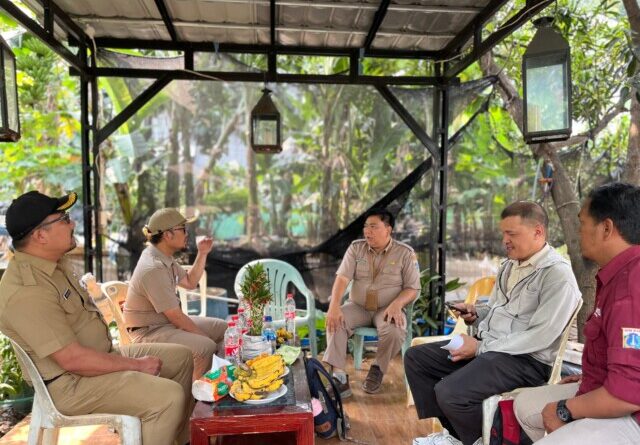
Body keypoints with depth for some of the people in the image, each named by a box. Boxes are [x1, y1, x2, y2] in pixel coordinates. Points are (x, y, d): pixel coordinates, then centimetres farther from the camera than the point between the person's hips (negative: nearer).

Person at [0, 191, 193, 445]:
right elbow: (72, 360, -27)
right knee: (168, 396, -25)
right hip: (71, 384, -10)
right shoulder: (27, 290, -26)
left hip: (100, 355, 10)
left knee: (180, 356, 11)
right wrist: (137, 364, -17)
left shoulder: (56, 263, 6)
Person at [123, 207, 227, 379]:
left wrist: (202, 254, 4)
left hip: (167, 321, 10)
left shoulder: (163, 256, 4)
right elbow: (175, 316, -23)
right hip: (148, 332, -10)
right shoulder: (153, 269, -26)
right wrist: (203, 335, -12)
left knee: (224, 329, 3)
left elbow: (190, 282, 16)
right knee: (206, 346, -28)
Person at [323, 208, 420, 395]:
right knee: (335, 322, -25)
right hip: (358, 306, 2)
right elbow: (342, 278, -9)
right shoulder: (356, 248, 2)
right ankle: (339, 378, -25)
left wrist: (397, 304, -25)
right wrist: (334, 306, -25)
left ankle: (378, 368, -2)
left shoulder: (405, 253, -3)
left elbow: (412, 288, -4)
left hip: (387, 308, -2)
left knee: (394, 331, -32)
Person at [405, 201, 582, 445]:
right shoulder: (509, 265, 13)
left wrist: (480, 348, -19)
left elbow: (541, 336, -22)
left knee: (450, 392, -30)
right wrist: (475, 312, 3)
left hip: (526, 360, -9)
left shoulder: (558, 274, -15)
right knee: (415, 357, 4)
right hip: (487, 345, 9)